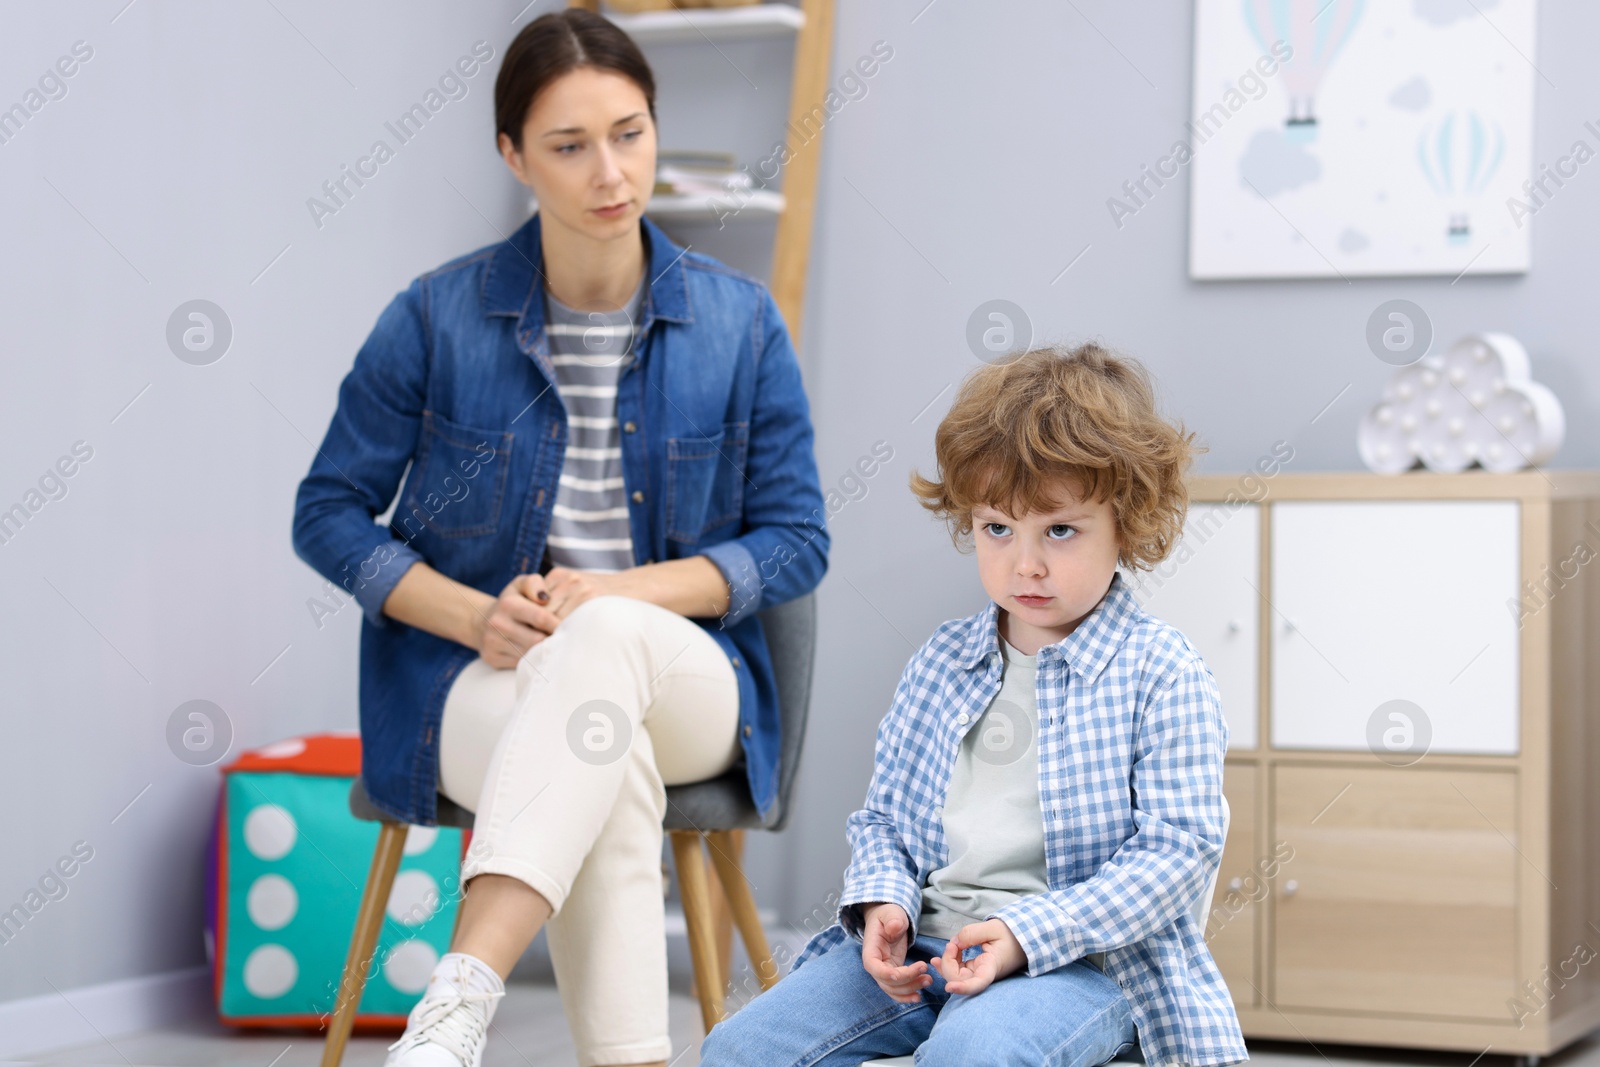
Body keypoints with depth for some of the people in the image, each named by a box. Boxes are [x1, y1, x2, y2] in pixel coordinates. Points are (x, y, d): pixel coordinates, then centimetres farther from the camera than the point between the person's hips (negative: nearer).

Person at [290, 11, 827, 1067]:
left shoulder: (740, 321, 2)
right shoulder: (437, 318, -2)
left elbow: (796, 541, 3)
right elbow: (331, 513, 4)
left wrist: (621, 593, -14)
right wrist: (477, 615, -14)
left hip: (686, 679, 1)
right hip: (472, 681, -1)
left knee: (609, 641, -39)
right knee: (611, 767, -38)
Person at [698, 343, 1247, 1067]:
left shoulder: (1161, 674, -4)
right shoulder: (943, 660, 13)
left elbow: (1181, 846, -11)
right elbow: (883, 814, 20)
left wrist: (1030, 934, -21)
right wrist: (883, 902, -4)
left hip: (1080, 959, -5)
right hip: (919, 948, 6)